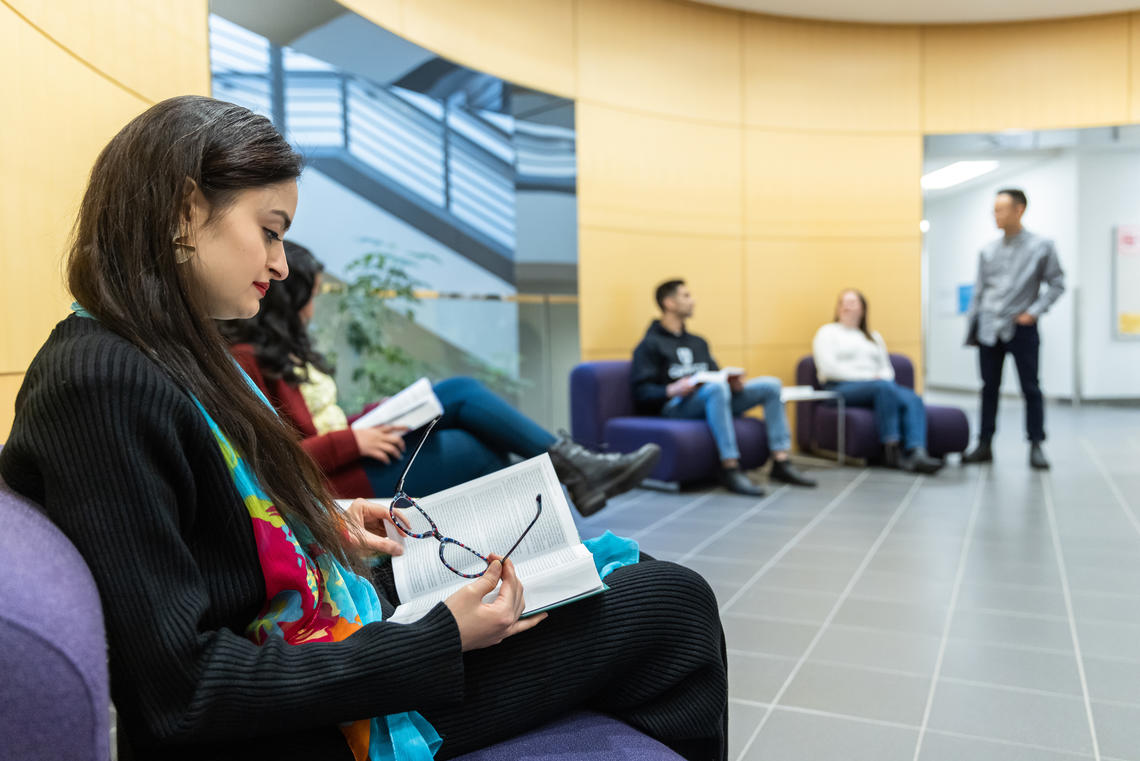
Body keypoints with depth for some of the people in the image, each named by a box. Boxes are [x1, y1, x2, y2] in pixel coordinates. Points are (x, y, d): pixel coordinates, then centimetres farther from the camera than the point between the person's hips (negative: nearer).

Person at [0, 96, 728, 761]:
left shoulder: (177, 352, 6)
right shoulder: (99, 383, -24)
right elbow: (180, 688, -26)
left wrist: (325, 524, 3)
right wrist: (439, 642, -25)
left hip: (342, 634, 9)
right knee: (673, 603, -3)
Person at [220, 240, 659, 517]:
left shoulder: (281, 351, 18)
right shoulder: (246, 360, -13)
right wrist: (351, 441, -20)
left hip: (352, 455, 9)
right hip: (338, 480, -9)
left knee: (461, 392, -4)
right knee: (473, 447, -12)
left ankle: (577, 467, -5)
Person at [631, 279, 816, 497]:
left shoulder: (698, 342, 27)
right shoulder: (650, 345, 2)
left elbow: (716, 375, 24)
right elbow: (642, 393, -8)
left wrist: (733, 383, 1)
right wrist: (672, 390, -26)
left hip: (712, 401, 8)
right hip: (674, 406, -8)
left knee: (770, 385, -5)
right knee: (716, 387, -38)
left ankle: (780, 462, -11)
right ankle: (730, 469, -40)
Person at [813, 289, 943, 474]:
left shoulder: (874, 337, 30)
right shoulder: (827, 332, 13)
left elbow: (887, 368, 22)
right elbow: (828, 368, -3)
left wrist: (882, 376, -4)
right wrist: (867, 378, -11)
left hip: (882, 386, 5)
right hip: (841, 388, -5)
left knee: (913, 399, -27)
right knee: (884, 387, -36)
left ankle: (917, 454, -46)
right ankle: (892, 450, -38)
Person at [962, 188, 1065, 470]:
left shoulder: (1041, 246, -1)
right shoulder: (988, 250, 8)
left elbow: (1057, 284, 1)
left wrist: (1034, 311, -10)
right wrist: (971, 326, 7)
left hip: (1021, 328, -3)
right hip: (989, 328, 3)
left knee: (1030, 388, 0)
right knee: (989, 388, 7)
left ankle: (1036, 446, 8)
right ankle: (985, 445, 13)